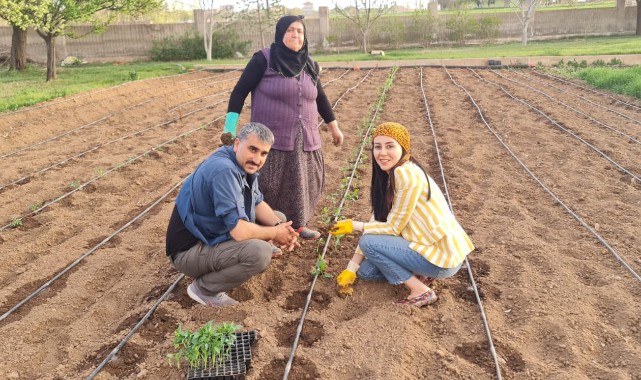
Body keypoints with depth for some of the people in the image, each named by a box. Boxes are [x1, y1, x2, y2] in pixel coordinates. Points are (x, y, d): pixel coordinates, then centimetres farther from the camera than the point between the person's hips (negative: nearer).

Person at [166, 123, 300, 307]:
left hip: (215, 235, 10)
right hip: (190, 250, -9)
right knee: (260, 252, -32)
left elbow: (258, 203, 10)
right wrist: (275, 233, -17)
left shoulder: (245, 165, 0)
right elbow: (239, 231, -34)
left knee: (278, 218, 10)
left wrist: (279, 226, -9)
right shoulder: (224, 170, -30)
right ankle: (204, 287, -9)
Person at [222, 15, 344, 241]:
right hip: (272, 140, -5)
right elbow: (240, 91, -5)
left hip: (305, 140, 5)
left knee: (303, 183, 12)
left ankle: (298, 224, 30)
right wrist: (230, 126, -14)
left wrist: (334, 127, 23)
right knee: (269, 186, -2)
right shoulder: (264, 59, -5)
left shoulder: (309, 65, 10)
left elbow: (320, 97, 20)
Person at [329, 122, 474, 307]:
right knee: (365, 270, 7)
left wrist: (353, 225, -7)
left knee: (369, 242, -14)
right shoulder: (388, 177, 7)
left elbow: (393, 228, -19)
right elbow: (377, 222, 5)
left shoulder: (406, 174, -23)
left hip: (444, 257, -9)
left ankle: (421, 291, -4)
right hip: (429, 245, 9)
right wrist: (351, 268, 3)